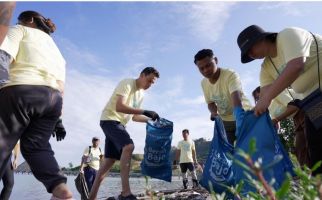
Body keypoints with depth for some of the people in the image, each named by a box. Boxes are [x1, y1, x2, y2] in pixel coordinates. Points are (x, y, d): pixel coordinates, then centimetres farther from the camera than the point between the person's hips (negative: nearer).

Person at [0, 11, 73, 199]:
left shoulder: (21, 30, 16)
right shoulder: (56, 50, 32)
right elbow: (61, 87, 22)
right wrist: (58, 119, 19)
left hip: (21, 92, -5)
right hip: (53, 98, 6)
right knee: (36, 146, 6)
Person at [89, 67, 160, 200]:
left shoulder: (141, 94, 13)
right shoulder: (127, 83, -13)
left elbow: (134, 117, 16)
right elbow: (119, 107, -27)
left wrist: (151, 119, 1)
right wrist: (144, 111, -30)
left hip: (119, 123, 10)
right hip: (110, 119, -10)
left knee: (110, 159, 8)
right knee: (128, 146, -28)